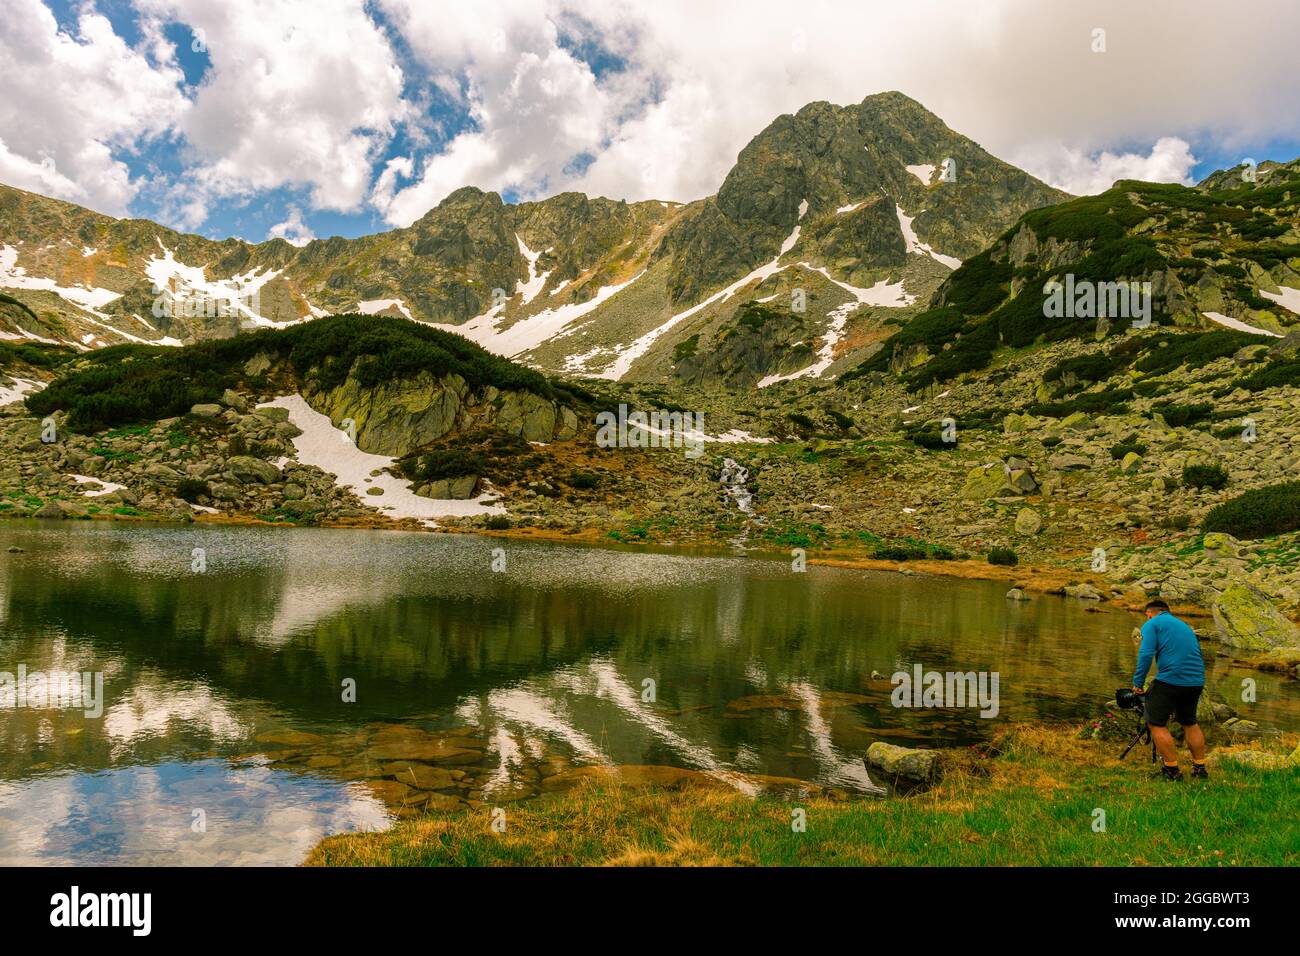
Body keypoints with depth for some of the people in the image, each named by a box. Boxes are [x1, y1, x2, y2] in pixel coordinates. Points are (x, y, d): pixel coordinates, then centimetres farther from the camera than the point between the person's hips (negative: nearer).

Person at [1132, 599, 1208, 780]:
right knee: (1189, 723, 24)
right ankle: (1200, 767, 27)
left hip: (1170, 679, -7)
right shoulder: (1185, 626, 26)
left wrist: (1138, 682, -6)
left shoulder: (1152, 624, 3)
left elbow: (1146, 654, -12)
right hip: (1196, 682, 8)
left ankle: (1172, 770, 2)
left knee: (1156, 724, 2)